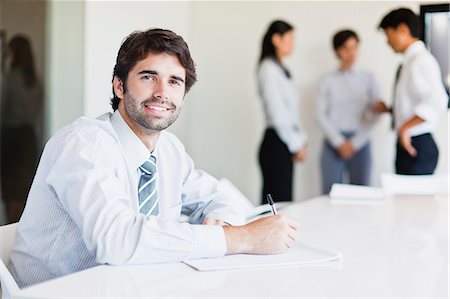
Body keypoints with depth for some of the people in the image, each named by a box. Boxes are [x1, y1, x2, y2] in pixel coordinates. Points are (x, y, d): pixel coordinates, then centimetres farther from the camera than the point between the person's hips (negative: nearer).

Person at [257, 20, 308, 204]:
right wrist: (296, 145, -10)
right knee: (279, 202, -10)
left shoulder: (280, 69, 19)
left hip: (285, 145, 9)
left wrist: (300, 141, 11)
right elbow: (277, 114, -15)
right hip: (276, 144, -9)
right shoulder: (269, 69, -10)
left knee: (281, 201, 7)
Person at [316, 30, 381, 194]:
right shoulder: (328, 80, 5)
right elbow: (321, 114, 1)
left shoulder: (368, 79, 7)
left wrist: (356, 142, -5)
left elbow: (375, 114, 2)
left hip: (360, 142, 1)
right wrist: (339, 142, -6)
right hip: (333, 142, -1)